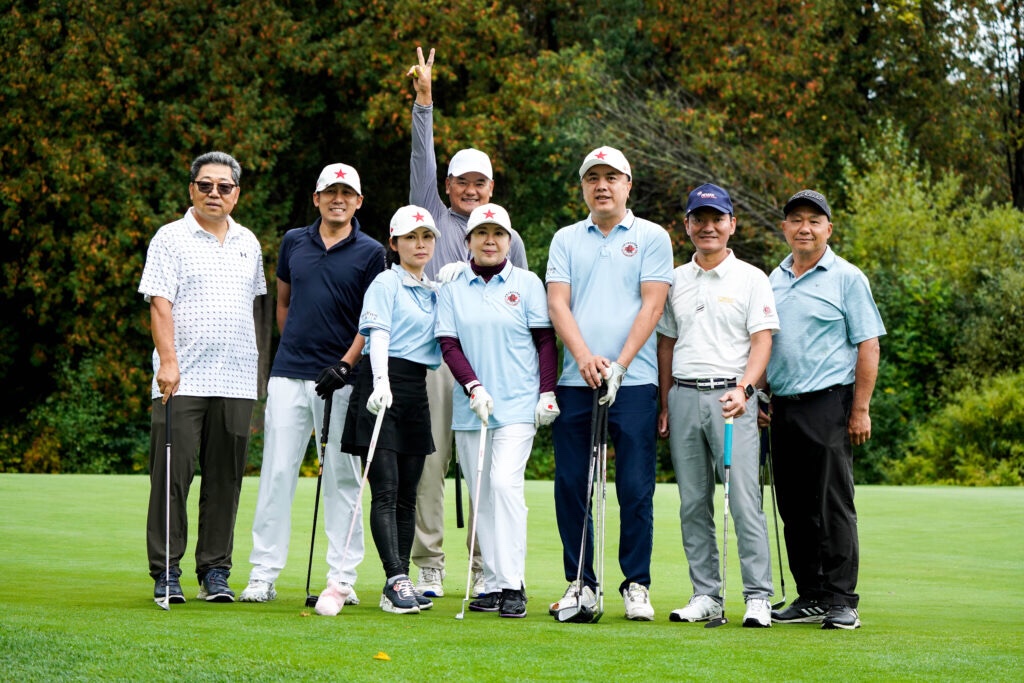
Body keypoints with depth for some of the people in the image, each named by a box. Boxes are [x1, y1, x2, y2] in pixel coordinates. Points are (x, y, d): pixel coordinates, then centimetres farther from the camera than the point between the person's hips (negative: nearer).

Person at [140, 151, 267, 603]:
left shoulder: (248, 243, 16)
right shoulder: (171, 238, 1)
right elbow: (160, 303, -8)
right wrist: (168, 360, -19)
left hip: (236, 381, 4)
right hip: (182, 380, -4)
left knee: (226, 480, 5)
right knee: (172, 476, -5)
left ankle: (215, 571, 12)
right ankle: (166, 573, 2)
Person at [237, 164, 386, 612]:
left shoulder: (370, 253, 2)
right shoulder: (294, 242, 11)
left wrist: (345, 364, -11)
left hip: (341, 379, -2)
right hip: (288, 374, 2)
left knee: (342, 479, 1)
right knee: (277, 473, -1)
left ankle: (342, 577, 7)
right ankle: (263, 573, 3)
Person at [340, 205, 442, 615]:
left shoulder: (434, 291, 19)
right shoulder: (386, 283, -1)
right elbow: (378, 334, -13)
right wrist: (381, 381, -28)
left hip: (417, 390, 7)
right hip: (384, 385, -7)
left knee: (407, 494, 6)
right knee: (385, 491, -11)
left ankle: (399, 585, 7)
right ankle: (396, 580, -17)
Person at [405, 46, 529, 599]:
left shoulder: (508, 239, 17)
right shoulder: (433, 218, 13)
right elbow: (423, 158, 4)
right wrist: (424, 99, -6)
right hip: (433, 353, -1)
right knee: (429, 460, -5)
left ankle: (485, 570, 3)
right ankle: (428, 568, -1)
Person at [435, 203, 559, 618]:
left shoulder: (527, 284, 5)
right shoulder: (452, 289, 9)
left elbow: (545, 339, 5)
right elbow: (448, 345, 2)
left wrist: (547, 392, -3)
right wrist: (474, 387, -11)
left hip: (518, 406, -3)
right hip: (469, 407, 3)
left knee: (505, 482, -17)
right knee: (481, 495, 4)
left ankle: (513, 584, -17)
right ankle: (492, 584, 10)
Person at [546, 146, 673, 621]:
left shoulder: (652, 238, 5)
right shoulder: (566, 240, 13)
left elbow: (652, 305, -2)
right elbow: (557, 303, 4)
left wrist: (618, 364, -12)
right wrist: (584, 358, -12)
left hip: (633, 381, -3)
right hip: (574, 380, 3)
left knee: (636, 488, -3)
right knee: (570, 485, 2)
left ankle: (636, 586, 5)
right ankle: (580, 584, 12)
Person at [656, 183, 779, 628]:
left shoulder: (751, 279, 3)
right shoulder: (675, 281, 15)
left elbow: (762, 341, -4)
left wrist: (743, 389, -20)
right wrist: (664, 406, 12)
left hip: (731, 396, -4)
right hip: (684, 395, 4)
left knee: (744, 500, -11)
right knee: (693, 503, 5)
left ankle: (758, 598, -9)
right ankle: (706, 595, 10)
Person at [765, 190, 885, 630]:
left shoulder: (847, 278, -1)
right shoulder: (774, 280, 15)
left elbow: (868, 346, -5)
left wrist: (861, 409, -11)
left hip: (828, 404, -6)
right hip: (783, 407, 6)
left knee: (833, 506, -7)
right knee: (794, 508, 7)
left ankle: (842, 601, -4)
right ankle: (810, 598, 14)